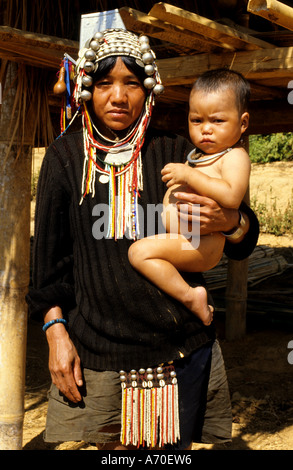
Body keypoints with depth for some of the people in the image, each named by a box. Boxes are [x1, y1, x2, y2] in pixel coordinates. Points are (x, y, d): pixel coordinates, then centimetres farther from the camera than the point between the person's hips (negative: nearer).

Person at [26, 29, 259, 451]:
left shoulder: (176, 154, 1)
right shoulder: (66, 157, 2)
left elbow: (241, 244, 3)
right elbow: (50, 255, 5)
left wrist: (229, 221, -20)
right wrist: (56, 331, -2)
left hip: (180, 351, 0)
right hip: (95, 352, 0)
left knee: (170, 448, 9)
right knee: (115, 446, 10)